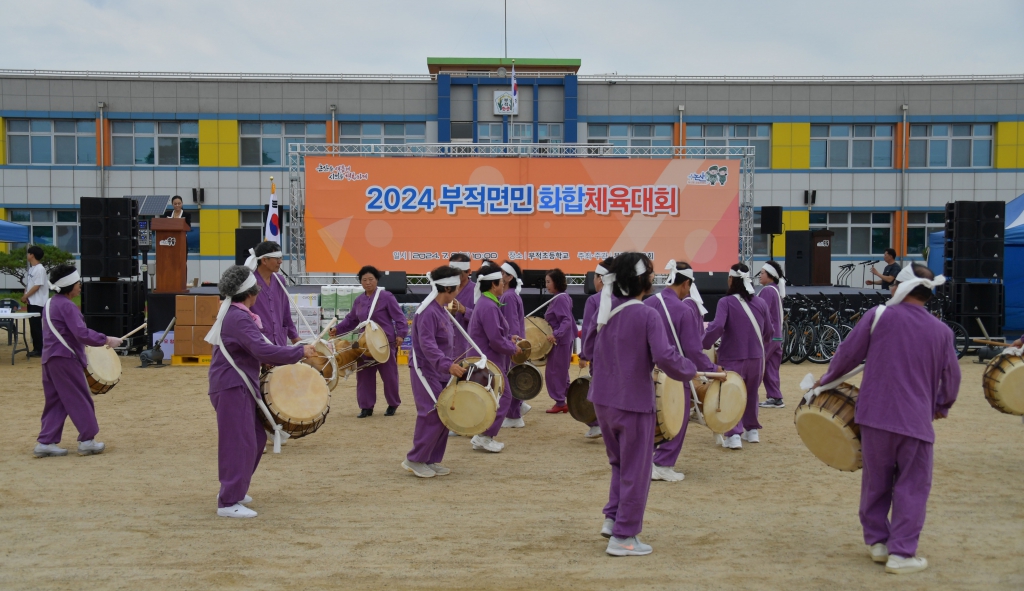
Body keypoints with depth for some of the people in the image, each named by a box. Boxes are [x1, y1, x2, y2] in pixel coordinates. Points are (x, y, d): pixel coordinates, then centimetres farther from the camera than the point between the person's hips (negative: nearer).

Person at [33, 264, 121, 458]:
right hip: (65, 359, -9)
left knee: (54, 401, 12)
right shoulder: (67, 306, -15)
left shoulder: (50, 304, 15)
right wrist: (107, 340, -16)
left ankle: (45, 442, 9)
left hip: (49, 358, 9)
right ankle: (87, 441, 3)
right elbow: (82, 333, -23)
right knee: (80, 400, -1)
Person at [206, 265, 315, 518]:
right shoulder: (239, 318, -19)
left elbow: (253, 349, 21)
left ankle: (233, 489, 27)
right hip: (232, 387, -10)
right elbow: (262, 350, -29)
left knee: (256, 438, 16)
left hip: (240, 386, 10)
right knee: (240, 444, -7)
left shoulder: (234, 314, 13)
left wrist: (290, 356, 15)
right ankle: (228, 503, -3)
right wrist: (300, 352, -22)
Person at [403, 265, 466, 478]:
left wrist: (451, 363, 17)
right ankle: (415, 460, 2)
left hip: (439, 372, 10)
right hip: (425, 371, -10)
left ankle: (431, 460, 18)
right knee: (434, 415, -10)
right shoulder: (428, 312, -20)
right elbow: (427, 344, -29)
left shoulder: (441, 310, 11)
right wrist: (447, 364, -38)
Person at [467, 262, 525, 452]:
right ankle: (484, 437, 3)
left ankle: (483, 437, 21)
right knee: (502, 397, -2)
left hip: (486, 360, 10)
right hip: (489, 362, -10)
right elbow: (496, 340, -23)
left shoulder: (486, 303, 11)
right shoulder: (488, 307, -22)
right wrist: (513, 348, -9)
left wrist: (509, 338, 10)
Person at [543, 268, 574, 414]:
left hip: (560, 341, -10)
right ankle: (564, 401, 20)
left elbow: (567, 321, -26)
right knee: (561, 372, 14)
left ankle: (560, 402, 4)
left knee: (554, 372, -3)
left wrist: (555, 334, -35)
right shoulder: (558, 298, 12)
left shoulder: (561, 298, -18)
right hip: (560, 340, 10)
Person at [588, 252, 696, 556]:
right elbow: (664, 357, -26)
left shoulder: (606, 309, 2)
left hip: (602, 400, 6)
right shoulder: (648, 316, -18)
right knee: (634, 472, 6)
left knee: (619, 463, 25)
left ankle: (612, 518, 22)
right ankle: (623, 537, 12)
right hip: (634, 403, -6)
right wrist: (690, 372, -9)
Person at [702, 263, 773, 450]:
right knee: (751, 394, 22)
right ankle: (752, 430, 32)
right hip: (755, 357, 4)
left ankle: (734, 435, -8)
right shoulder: (760, 303, 1)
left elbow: (717, 327, -26)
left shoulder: (726, 302, -13)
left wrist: (704, 344, -13)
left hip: (732, 358, -4)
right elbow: (769, 331, 8)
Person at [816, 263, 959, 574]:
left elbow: (848, 354, -1)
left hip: (875, 414, 0)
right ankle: (902, 553, 5)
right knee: (912, 488, 7)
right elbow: (951, 378, 10)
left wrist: (826, 380, 17)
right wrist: (942, 406, 29)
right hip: (916, 420, 0)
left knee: (876, 482, 14)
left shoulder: (879, 316, -4)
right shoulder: (941, 331, 2)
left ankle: (877, 540, 24)